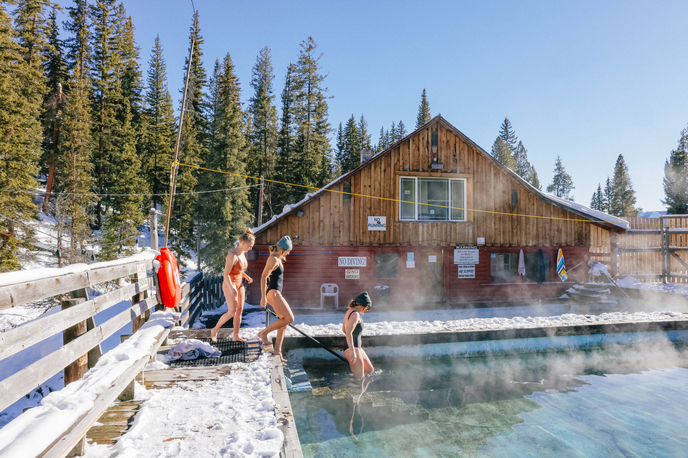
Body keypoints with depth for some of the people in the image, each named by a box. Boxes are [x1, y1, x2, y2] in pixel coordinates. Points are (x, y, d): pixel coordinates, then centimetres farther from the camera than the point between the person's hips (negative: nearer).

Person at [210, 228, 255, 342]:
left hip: (239, 284, 8)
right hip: (229, 285, -8)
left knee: (240, 310, 7)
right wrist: (232, 289, -28)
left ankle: (235, 336, 16)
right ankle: (215, 330, 13)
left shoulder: (242, 253, 2)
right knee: (232, 312, -8)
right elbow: (226, 274, -24)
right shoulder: (232, 255, -25)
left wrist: (247, 277, 6)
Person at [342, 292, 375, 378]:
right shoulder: (355, 314, -17)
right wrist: (352, 351, -31)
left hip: (357, 347, 10)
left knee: (370, 370, 16)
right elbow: (348, 333, -28)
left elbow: (343, 328, 25)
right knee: (359, 379, -8)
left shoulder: (349, 311, 12)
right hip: (353, 348, -10)